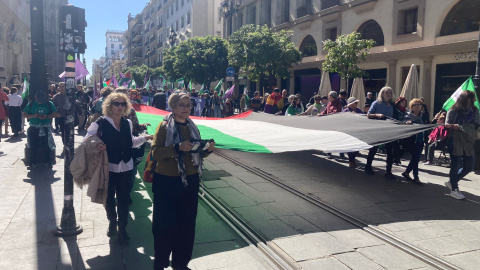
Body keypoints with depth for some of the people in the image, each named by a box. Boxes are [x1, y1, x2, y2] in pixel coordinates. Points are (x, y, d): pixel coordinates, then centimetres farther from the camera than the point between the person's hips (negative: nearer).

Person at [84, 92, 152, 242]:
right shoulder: (101, 123, -9)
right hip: (108, 167, -2)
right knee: (109, 198, 13)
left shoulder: (128, 123, 5)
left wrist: (146, 137, 10)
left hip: (126, 167, 3)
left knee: (123, 198, 8)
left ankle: (122, 227, 23)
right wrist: (96, 146, -27)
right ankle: (112, 222, 39)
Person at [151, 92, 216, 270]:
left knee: (187, 223, 11)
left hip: (190, 182, 5)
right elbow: (155, 152, -16)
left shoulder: (192, 127, 10)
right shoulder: (164, 126, -5)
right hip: (167, 182, -5)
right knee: (165, 223, 3)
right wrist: (177, 147, -29)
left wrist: (208, 150, -4)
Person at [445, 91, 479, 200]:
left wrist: (459, 126, -20)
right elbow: (447, 124, -10)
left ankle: (452, 182, 30)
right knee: (456, 165, 1)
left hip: (469, 142, 5)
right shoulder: (453, 111, -6)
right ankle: (454, 190, 15)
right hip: (455, 141, -4)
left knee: (469, 166, 9)